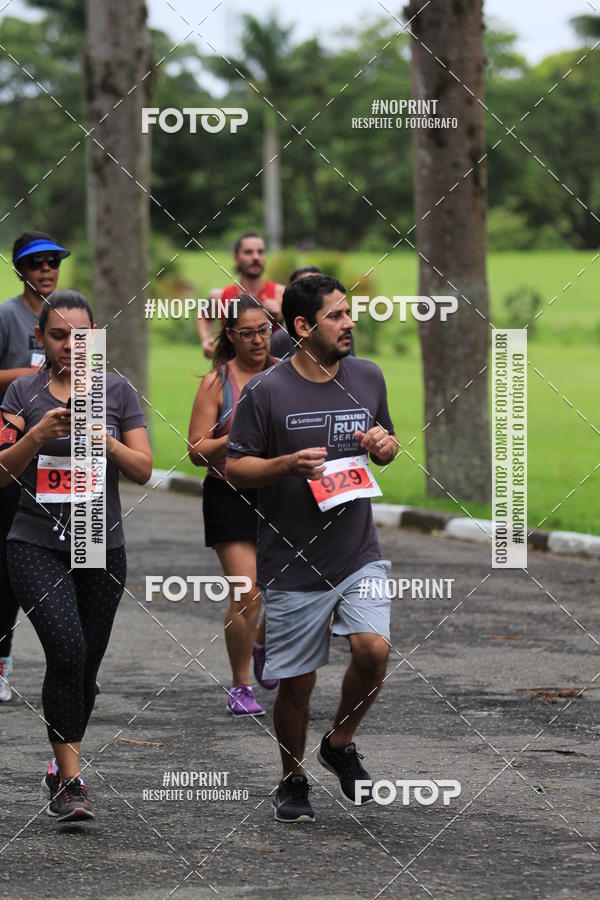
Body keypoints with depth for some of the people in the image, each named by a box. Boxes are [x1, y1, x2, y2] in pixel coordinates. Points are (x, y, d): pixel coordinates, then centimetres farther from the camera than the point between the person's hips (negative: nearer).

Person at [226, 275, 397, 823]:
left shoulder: (368, 378, 6)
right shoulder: (267, 393, -8)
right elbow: (235, 468, -4)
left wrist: (385, 444, -3)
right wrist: (288, 464, -20)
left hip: (359, 555, 3)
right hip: (293, 566, -3)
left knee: (374, 649, -18)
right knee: (296, 683, 4)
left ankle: (340, 744, 9)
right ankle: (293, 781, 27)